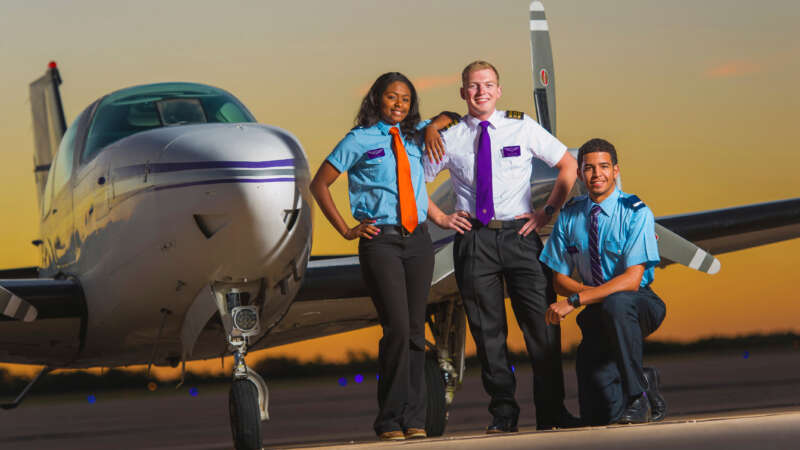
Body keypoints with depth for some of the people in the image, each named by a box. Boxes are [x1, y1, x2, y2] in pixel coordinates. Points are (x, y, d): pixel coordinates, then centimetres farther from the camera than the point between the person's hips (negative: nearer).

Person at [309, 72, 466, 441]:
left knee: (416, 329, 3)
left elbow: (447, 118, 33)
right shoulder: (359, 141, 2)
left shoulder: (413, 137, 14)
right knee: (397, 327, -13)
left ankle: (414, 419, 8)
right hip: (380, 241, -4)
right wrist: (345, 230, 0)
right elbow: (319, 184, 7)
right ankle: (390, 420, -5)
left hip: (418, 241, 5)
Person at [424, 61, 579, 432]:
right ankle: (503, 411, 10)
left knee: (541, 322, -5)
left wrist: (547, 212, 4)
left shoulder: (523, 128, 5)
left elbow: (568, 165, 12)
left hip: (519, 234, 0)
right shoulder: (448, 138, 6)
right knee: (487, 329, 2)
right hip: (473, 241, 1)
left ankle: (551, 411, 1)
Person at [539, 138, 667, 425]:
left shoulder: (636, 213, -13)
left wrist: (575, 300, -28)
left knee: (616, 303, -42)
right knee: (599, 416, -13)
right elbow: (560, 279, 5)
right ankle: (645, 383, 22)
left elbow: (632, 280, -22)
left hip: (639, 306, -4)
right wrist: (591, 293, -16)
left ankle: (638, 397, -26)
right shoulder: (569, 216, 2)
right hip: (598, 315, 4)